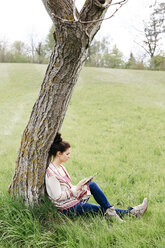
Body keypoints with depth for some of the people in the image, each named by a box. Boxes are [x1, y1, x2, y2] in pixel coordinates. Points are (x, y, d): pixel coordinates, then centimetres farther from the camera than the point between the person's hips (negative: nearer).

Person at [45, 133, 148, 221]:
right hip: (68, 208, -8)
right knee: (103, 209, -10)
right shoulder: (51, 173, -20)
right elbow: (58, 197, -23)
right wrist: (76, 188, -17)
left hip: (73, 200, 8)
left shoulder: (60, 167, 11)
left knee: (92, 185, -9)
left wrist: (80, 185, 0)